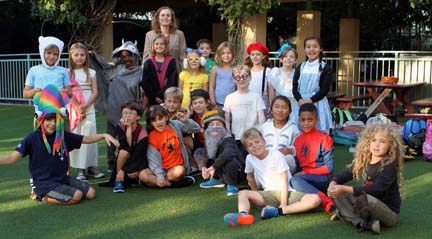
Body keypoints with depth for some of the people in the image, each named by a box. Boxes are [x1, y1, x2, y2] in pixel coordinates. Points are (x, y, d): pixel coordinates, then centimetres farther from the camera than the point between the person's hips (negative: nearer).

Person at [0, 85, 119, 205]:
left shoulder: (64, 135, 3)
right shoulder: (33, 138, -11)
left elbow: (86, 139, 11)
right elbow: (12, 158, -17)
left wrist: (104, 135, -3)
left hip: (63, 179, 6)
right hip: (44, 183, -6)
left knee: (91, 193, -3)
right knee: (76, 196, -24)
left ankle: (57, 193, 12)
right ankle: (44, 197, -3)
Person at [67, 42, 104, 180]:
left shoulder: (91, 73, 8)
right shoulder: (67, 73, 4)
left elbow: (95, 92, 3)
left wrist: (85, 105, -13)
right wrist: (77, 108, -13)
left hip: (89, 109, 1)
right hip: (73, 110, -1)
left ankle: (92, 166, 7)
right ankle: (80, 169, 3)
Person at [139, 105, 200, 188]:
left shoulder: (175, 125, 2)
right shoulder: (152, 137, -2)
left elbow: (197, 129, 7)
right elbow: (154, 158, -10)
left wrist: (186, 121, -12)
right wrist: (159, 176, -23)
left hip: (177, 167, -1)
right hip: (161, 169, 1)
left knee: (179, 171, -37)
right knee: (143, 175, -27)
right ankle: (172, 183, -26)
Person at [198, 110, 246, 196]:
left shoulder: (228, 140, -26)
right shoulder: (209, 142, -1)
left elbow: (227, 154, -46)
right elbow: (202, 158, -1)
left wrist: (213, 167, -39)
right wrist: (203, 167, -23)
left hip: (238, 172, -7)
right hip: (222, 173, 7)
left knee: (229, 160, -35)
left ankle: (232, 185, -13)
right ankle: (218, 180, 17)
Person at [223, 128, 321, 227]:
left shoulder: (276, 155, -8)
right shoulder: (249, 158, 2)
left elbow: (284, 181, -11)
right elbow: (250, 177, 21)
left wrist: (283, 205, -17)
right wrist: (257, 195, 16)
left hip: (287, 192, -3)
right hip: (270, 194, 3)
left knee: (315, 199, -29)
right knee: (243, 193, -19)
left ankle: (277, 211, -38)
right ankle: (243, 215, -50)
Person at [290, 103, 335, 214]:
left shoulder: (324, 139, -3)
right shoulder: (297, 140, 15)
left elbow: (329, 167, -7)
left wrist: (305, 173, -11)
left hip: (322, 179, -5)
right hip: (303, 177, 5)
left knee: (295, 180, -32)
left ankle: (328, 204, -40)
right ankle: (328, 204, -28)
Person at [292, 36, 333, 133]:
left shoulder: (325, 68, 2)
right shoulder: (301, 67, 12)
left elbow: (325, 89, -6)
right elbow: (294, 87, 6)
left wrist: (310, 100, -16)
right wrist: (300, 100, -12)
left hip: (317, 103, -3)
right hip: (301, 103, 3)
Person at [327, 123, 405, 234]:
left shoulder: (390, 166, -18)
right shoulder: (363, 162, 1)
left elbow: (375, 190, -30)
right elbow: (343, 175, 7)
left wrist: (344, 189, -32)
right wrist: (333, 184, -17)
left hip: (389, 213, -7)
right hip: (370, 205, 7)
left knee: (365, 198, -36)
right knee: (338, 194, -7)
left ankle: (347, 214, -5)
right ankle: (364, 223, -22)